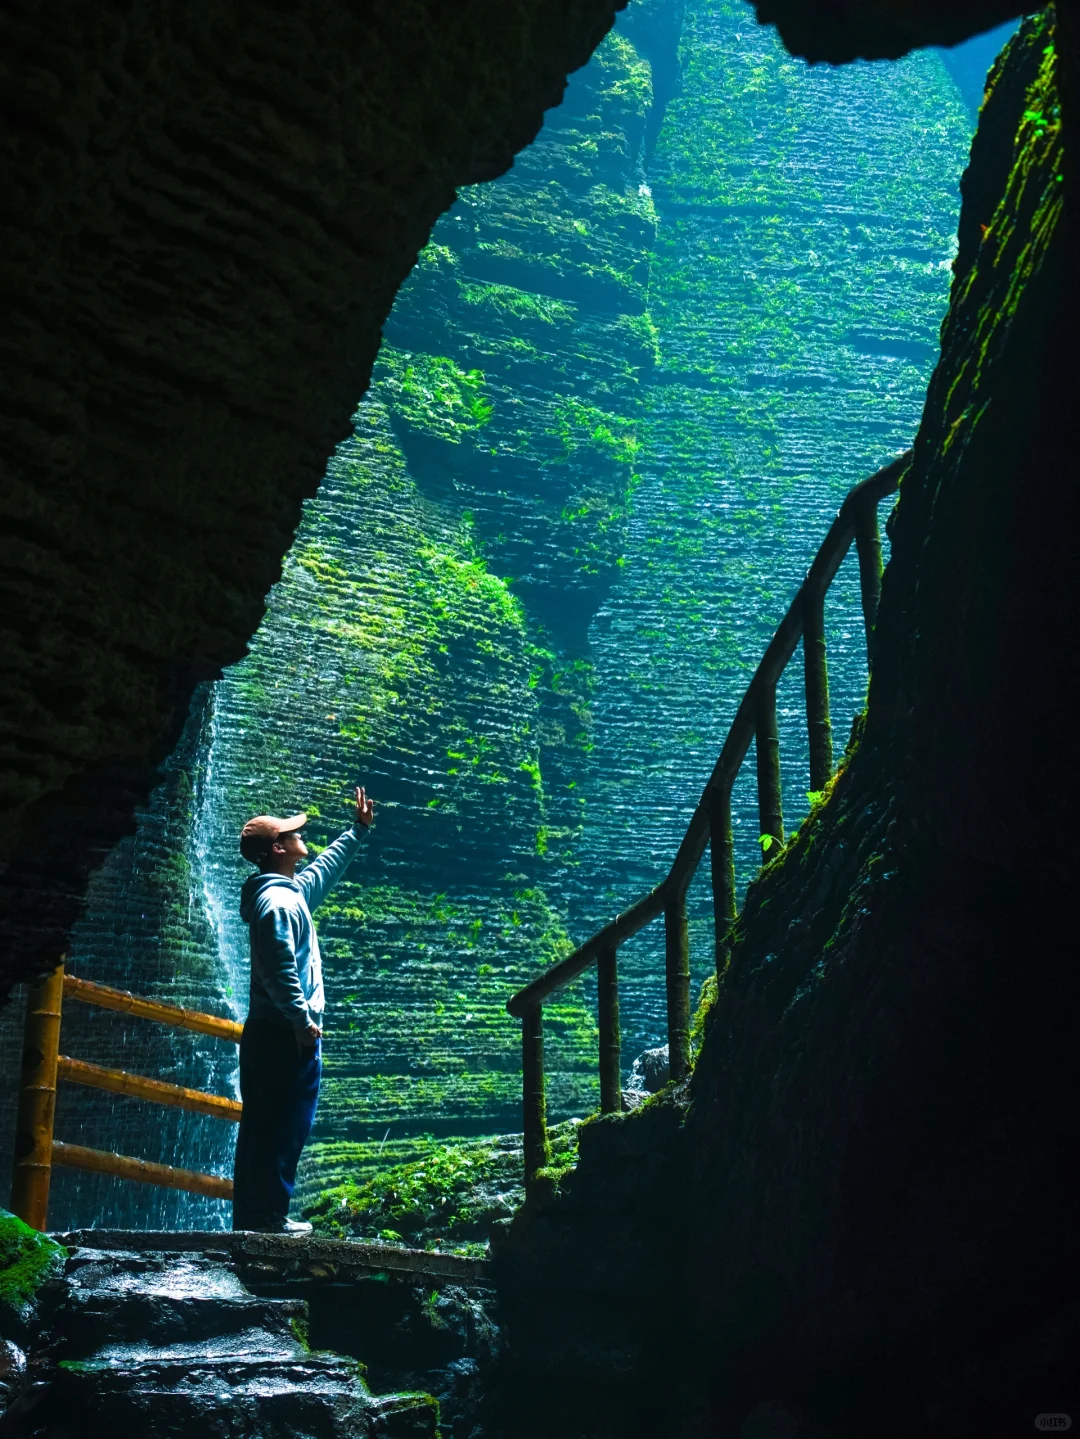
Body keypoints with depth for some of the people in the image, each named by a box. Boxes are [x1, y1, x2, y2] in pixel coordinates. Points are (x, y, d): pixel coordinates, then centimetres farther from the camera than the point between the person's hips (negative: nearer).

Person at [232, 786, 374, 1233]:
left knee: (260, 1126, 10)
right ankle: (271, 1216, -6)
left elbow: (326, 868, 36)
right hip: (288, 1033, -10)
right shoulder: (278, 901, -14)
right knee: (287, 1127, -7)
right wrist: (303, 1020, -20)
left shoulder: (293, 890, 17)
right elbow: (280, 968, -22)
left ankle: (249, 1214, 14)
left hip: (266, 1032, 10)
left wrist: (358, 829, 42)